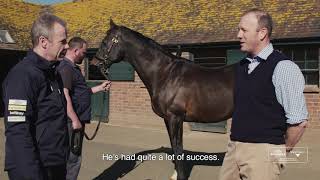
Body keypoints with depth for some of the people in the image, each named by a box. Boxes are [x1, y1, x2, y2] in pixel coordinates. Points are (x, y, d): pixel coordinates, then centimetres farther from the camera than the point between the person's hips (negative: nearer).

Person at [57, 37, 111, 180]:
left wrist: (100, 88, 23)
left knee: (75, 157, 18)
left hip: (78, 120, 10)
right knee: (72, 159, -2)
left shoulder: (74, 68, 16)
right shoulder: (66, 68, -16)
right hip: (73, 122, -10)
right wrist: (75, 120, -26)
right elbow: (65, 95, -25)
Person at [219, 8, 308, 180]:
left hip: (263, 151, -6)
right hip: (234, 147, 7)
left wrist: (281, 151, -1)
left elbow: (299, 121, -12)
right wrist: (235, 143, 13)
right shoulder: (241, 66, 10)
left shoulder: (283, 68, -12)